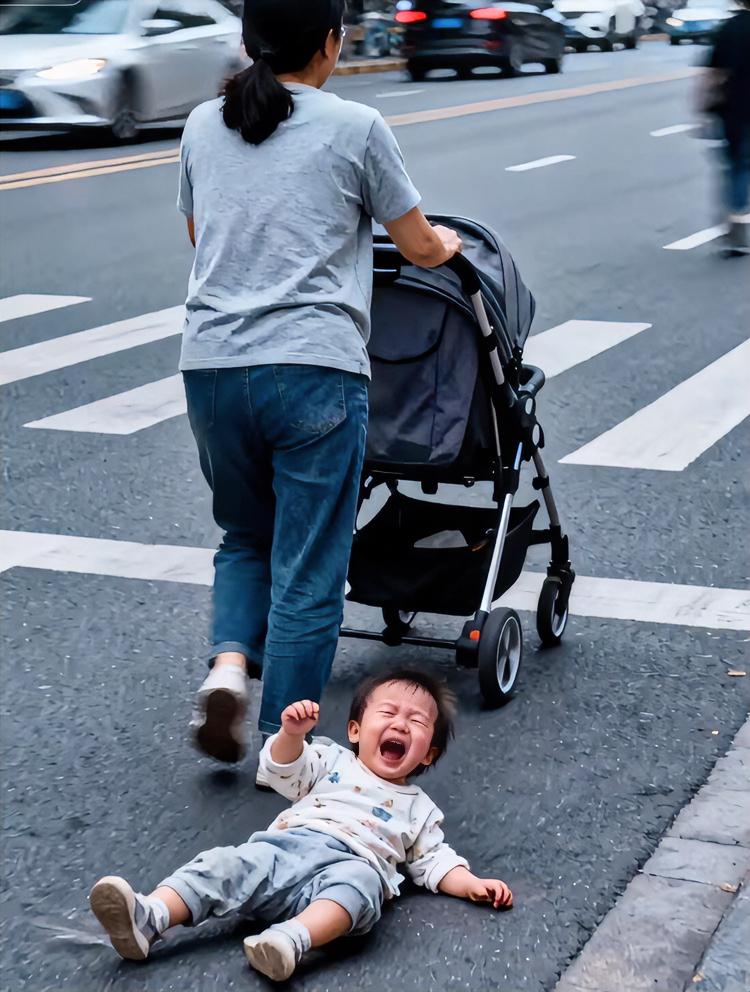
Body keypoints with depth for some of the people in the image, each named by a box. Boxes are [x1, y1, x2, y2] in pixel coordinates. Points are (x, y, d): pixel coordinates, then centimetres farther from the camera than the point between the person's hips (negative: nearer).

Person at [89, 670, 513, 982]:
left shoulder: (419, 808, 30)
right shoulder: (333, 762, 29)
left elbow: (435, 860, 27)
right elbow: (285, 770, 15)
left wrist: (473, 884, 9)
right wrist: (293, 732, -5)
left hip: (351, 865, -1)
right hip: (280, 847, 2)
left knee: (360, 883, -38)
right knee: (226, 864, -26)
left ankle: (293, 938, -62)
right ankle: (147, 918, -45)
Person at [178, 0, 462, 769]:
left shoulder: (203, 126, 12)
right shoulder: (354, 127, 0)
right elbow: (419, 249, 9)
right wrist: (446, 243, 32)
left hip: (209, 366, 4)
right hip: (312, 367, -4)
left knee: (246, 536, 24)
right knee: (307, 570, 5)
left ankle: (228, 664, 1)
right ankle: (281, 748, 9)